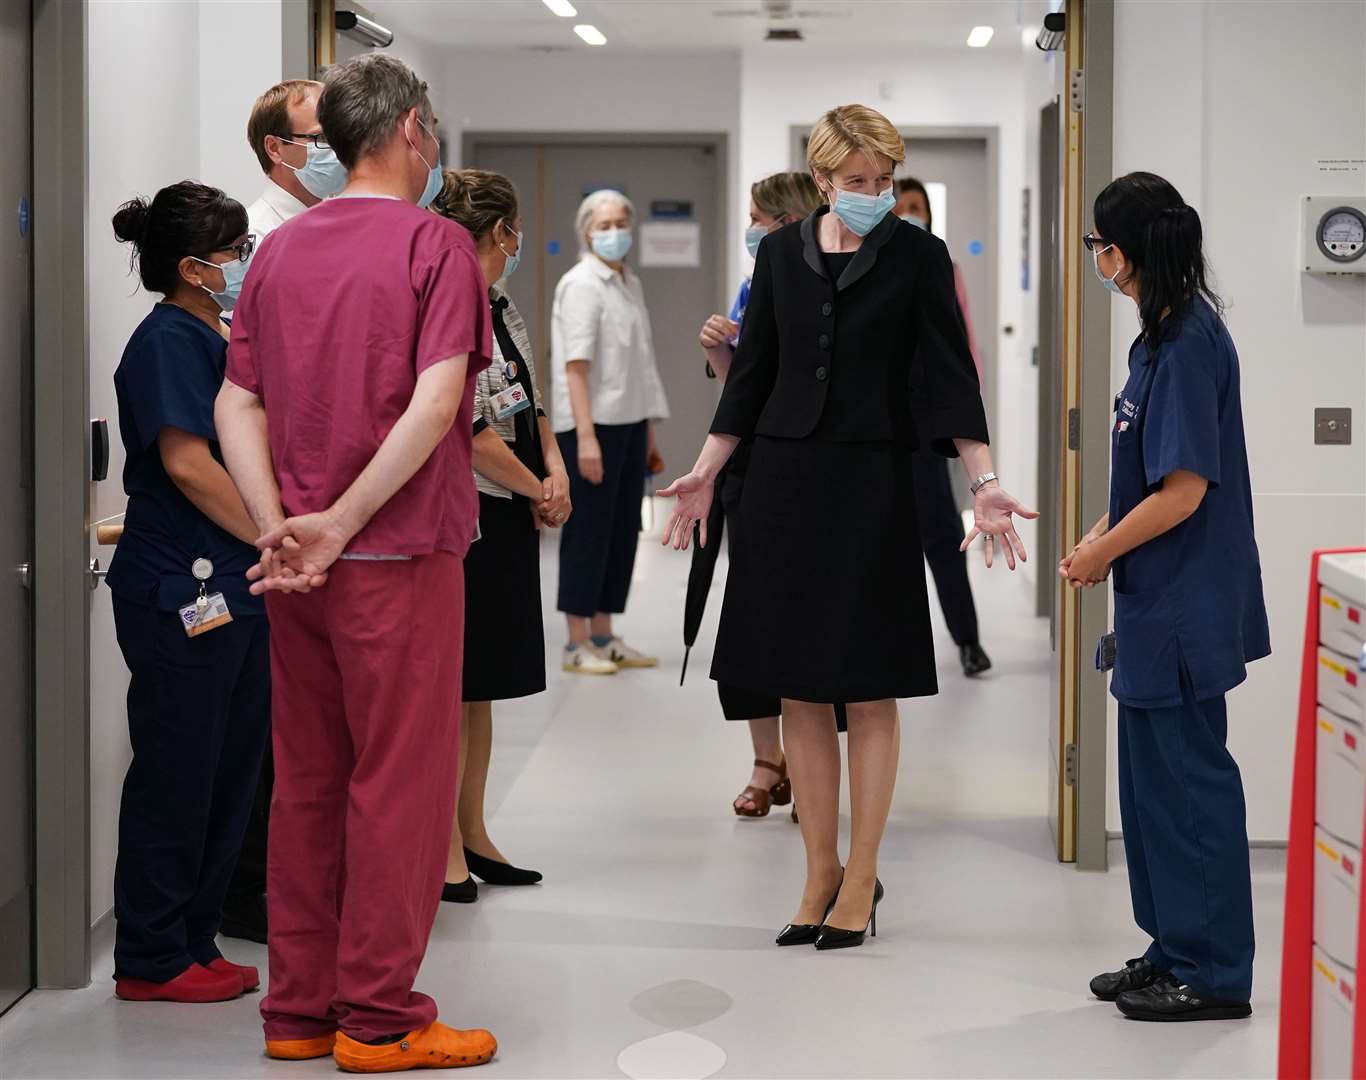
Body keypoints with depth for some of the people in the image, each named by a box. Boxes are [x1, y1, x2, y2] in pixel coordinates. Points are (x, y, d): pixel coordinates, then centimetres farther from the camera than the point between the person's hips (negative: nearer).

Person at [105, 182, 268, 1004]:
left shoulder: (215, 340, 17)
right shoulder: (169, 340, -12)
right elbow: (188, 463, -21)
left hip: (234, 591, 10)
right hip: (181, 593, -10)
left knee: (229, 773, 12)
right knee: (176, 775, -2)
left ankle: (193, 943, 21)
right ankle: (152, 959, 7)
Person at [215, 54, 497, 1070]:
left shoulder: (279, 250, 11)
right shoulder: (436, 243, -8)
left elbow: (238, 404, 5)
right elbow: (435, 405, -19)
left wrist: (277, 527, -5)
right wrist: (339, 524, -16)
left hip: (296, 562, 6)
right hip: (398, 557, -6)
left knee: (306, 782, 13)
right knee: (398, 783, 2)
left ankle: (301, 1008, 19)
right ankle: (380, 1018, 7)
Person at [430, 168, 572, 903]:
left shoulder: (498, 305, 13)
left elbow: (530, 403, 18)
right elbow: (469, 433, -21)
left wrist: (555, 472, 0)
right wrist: (540, 491, -9)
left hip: (508, 518, 10)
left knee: (482, 684, 15)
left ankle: (473, 835, 24)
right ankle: (444, 848, 5)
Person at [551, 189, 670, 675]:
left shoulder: (630, 284, 16)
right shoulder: (580, 284, -9)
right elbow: (575, 364, -17)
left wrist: (649, 428, 17)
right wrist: (585, 436, -23)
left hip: (629, 422, 8)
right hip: (593, 424, -8)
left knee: (622, 531, 10)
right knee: (588, 532, -3)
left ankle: (604, 638, 18)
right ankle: (577, 645, 3)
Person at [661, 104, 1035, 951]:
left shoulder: (917, 257, -2)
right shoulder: (782, 255, 7)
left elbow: (949, 375, -5)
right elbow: (752, 373, 13)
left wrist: (985, 480, -14)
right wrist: (706, 471, 10)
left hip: (874, 482, -3)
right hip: (785, 477, 3)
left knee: (870, 688, 0)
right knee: (797, 688, 5)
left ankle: (861, 878, 10)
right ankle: (821, 872, 15)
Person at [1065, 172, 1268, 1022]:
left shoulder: (1190, 343, -20)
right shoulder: (1164, 335, 9)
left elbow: (1185, 488, -21)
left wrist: (1104, 553, -10)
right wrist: (1104, 537, 8)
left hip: (1186, 605, -10)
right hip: (1160, 601, 10)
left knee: (1188, 778, 0)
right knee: (1155, 776, 17)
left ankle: (1212, 973, 10)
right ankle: (1175, 950, 28)